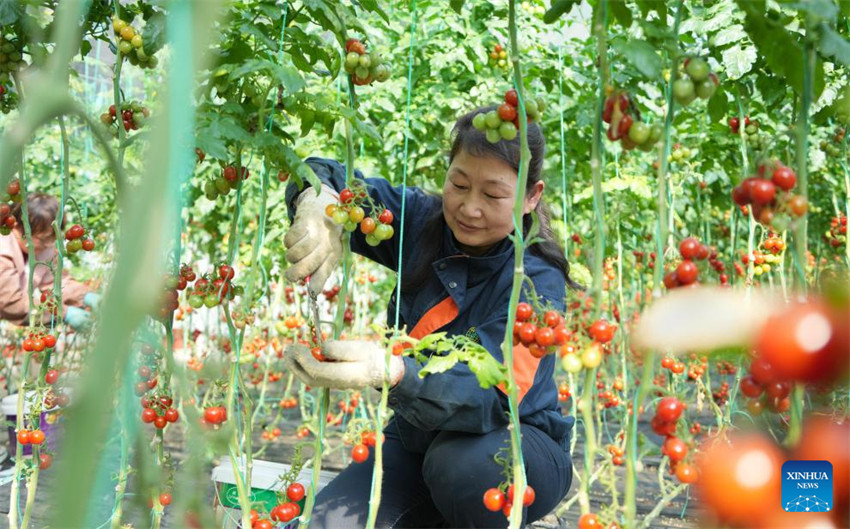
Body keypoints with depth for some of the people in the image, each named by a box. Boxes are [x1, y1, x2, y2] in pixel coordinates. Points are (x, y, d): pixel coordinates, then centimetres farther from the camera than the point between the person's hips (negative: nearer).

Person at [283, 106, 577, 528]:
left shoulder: (537, 283, -22)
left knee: (465, 462, -39)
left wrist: (390, 371, -56)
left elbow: (488, 394, -36)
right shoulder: (422, 222, -8)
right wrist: (319, 203, -35)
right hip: (416, 440, 4)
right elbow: (329, 181, -9)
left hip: (516, 448, -4)